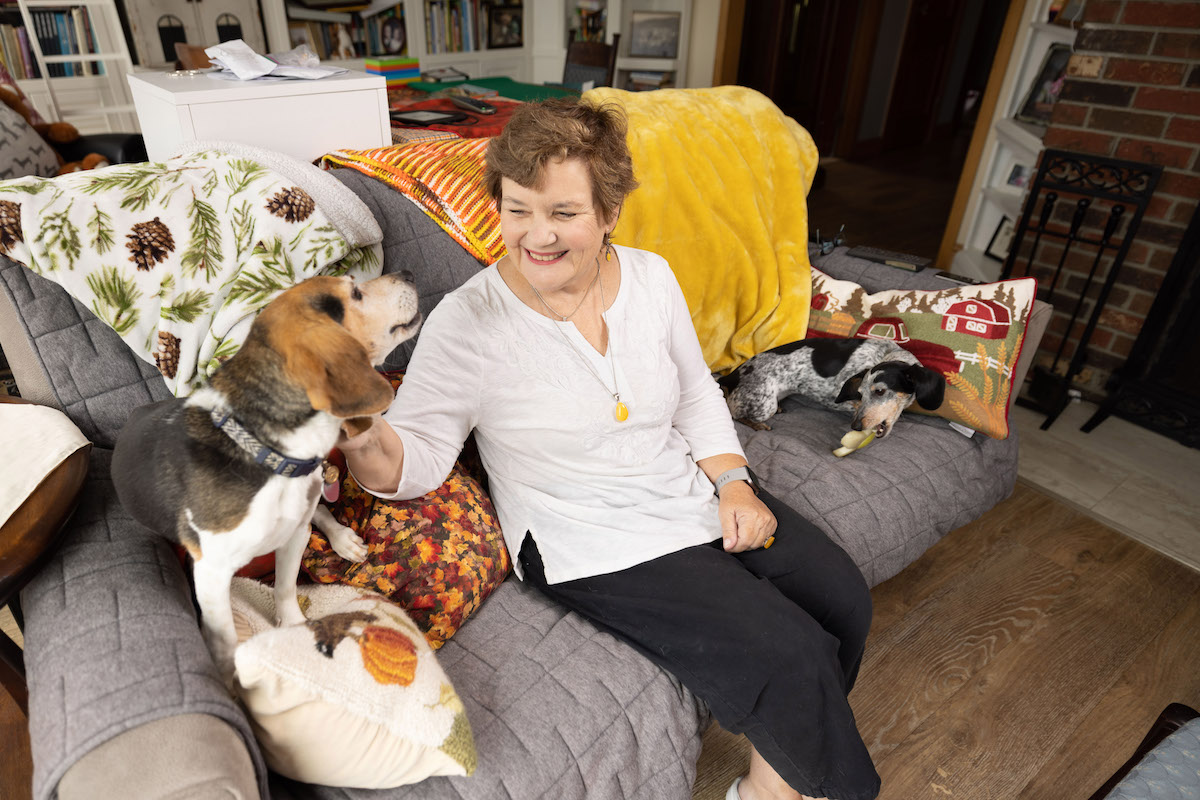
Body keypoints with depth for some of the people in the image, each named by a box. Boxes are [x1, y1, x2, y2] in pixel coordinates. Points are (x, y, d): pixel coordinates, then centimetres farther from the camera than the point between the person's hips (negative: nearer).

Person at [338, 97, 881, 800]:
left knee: (844, 597, 4)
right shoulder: (468, 320, -16)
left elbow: (696, 391, 9)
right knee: (789, 656, -13)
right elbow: (422, 454, -16)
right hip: (593, 543, -6)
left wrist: (732, 481, -3)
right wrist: (372, 448, -39)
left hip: (694, 490, 7)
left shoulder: (651, 276, -2)